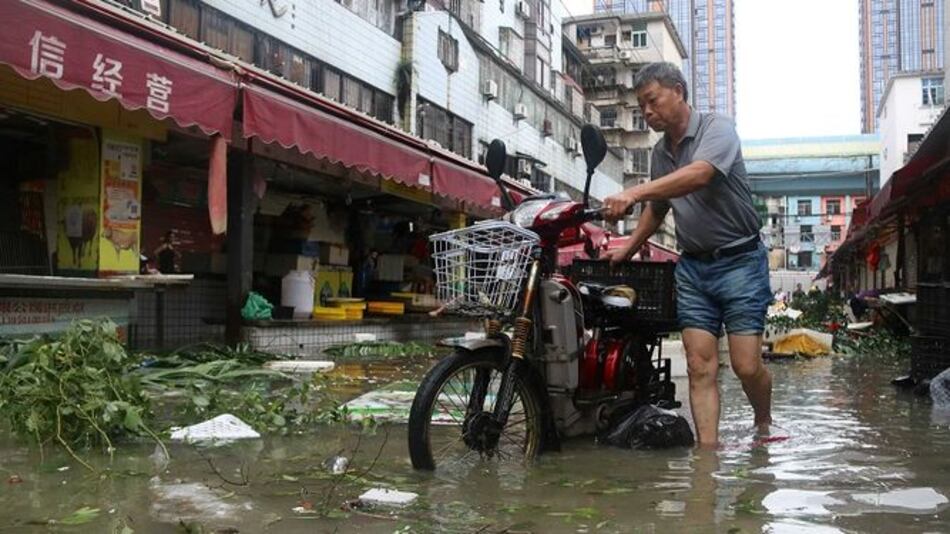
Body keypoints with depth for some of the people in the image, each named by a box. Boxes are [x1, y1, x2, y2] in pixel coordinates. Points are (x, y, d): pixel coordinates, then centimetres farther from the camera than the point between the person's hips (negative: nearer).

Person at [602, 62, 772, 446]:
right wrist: (627, 249, 17)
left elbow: (698, 175, -29)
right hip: (692, 266, 6)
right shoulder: (661, 152, 14)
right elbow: (657, 208, 26)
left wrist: (634, 193, -39)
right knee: (700, 367, -3)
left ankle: (764, 426, 22)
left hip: (739, 259, -6)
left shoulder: (716, 129, -9)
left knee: (746, 365, -6)